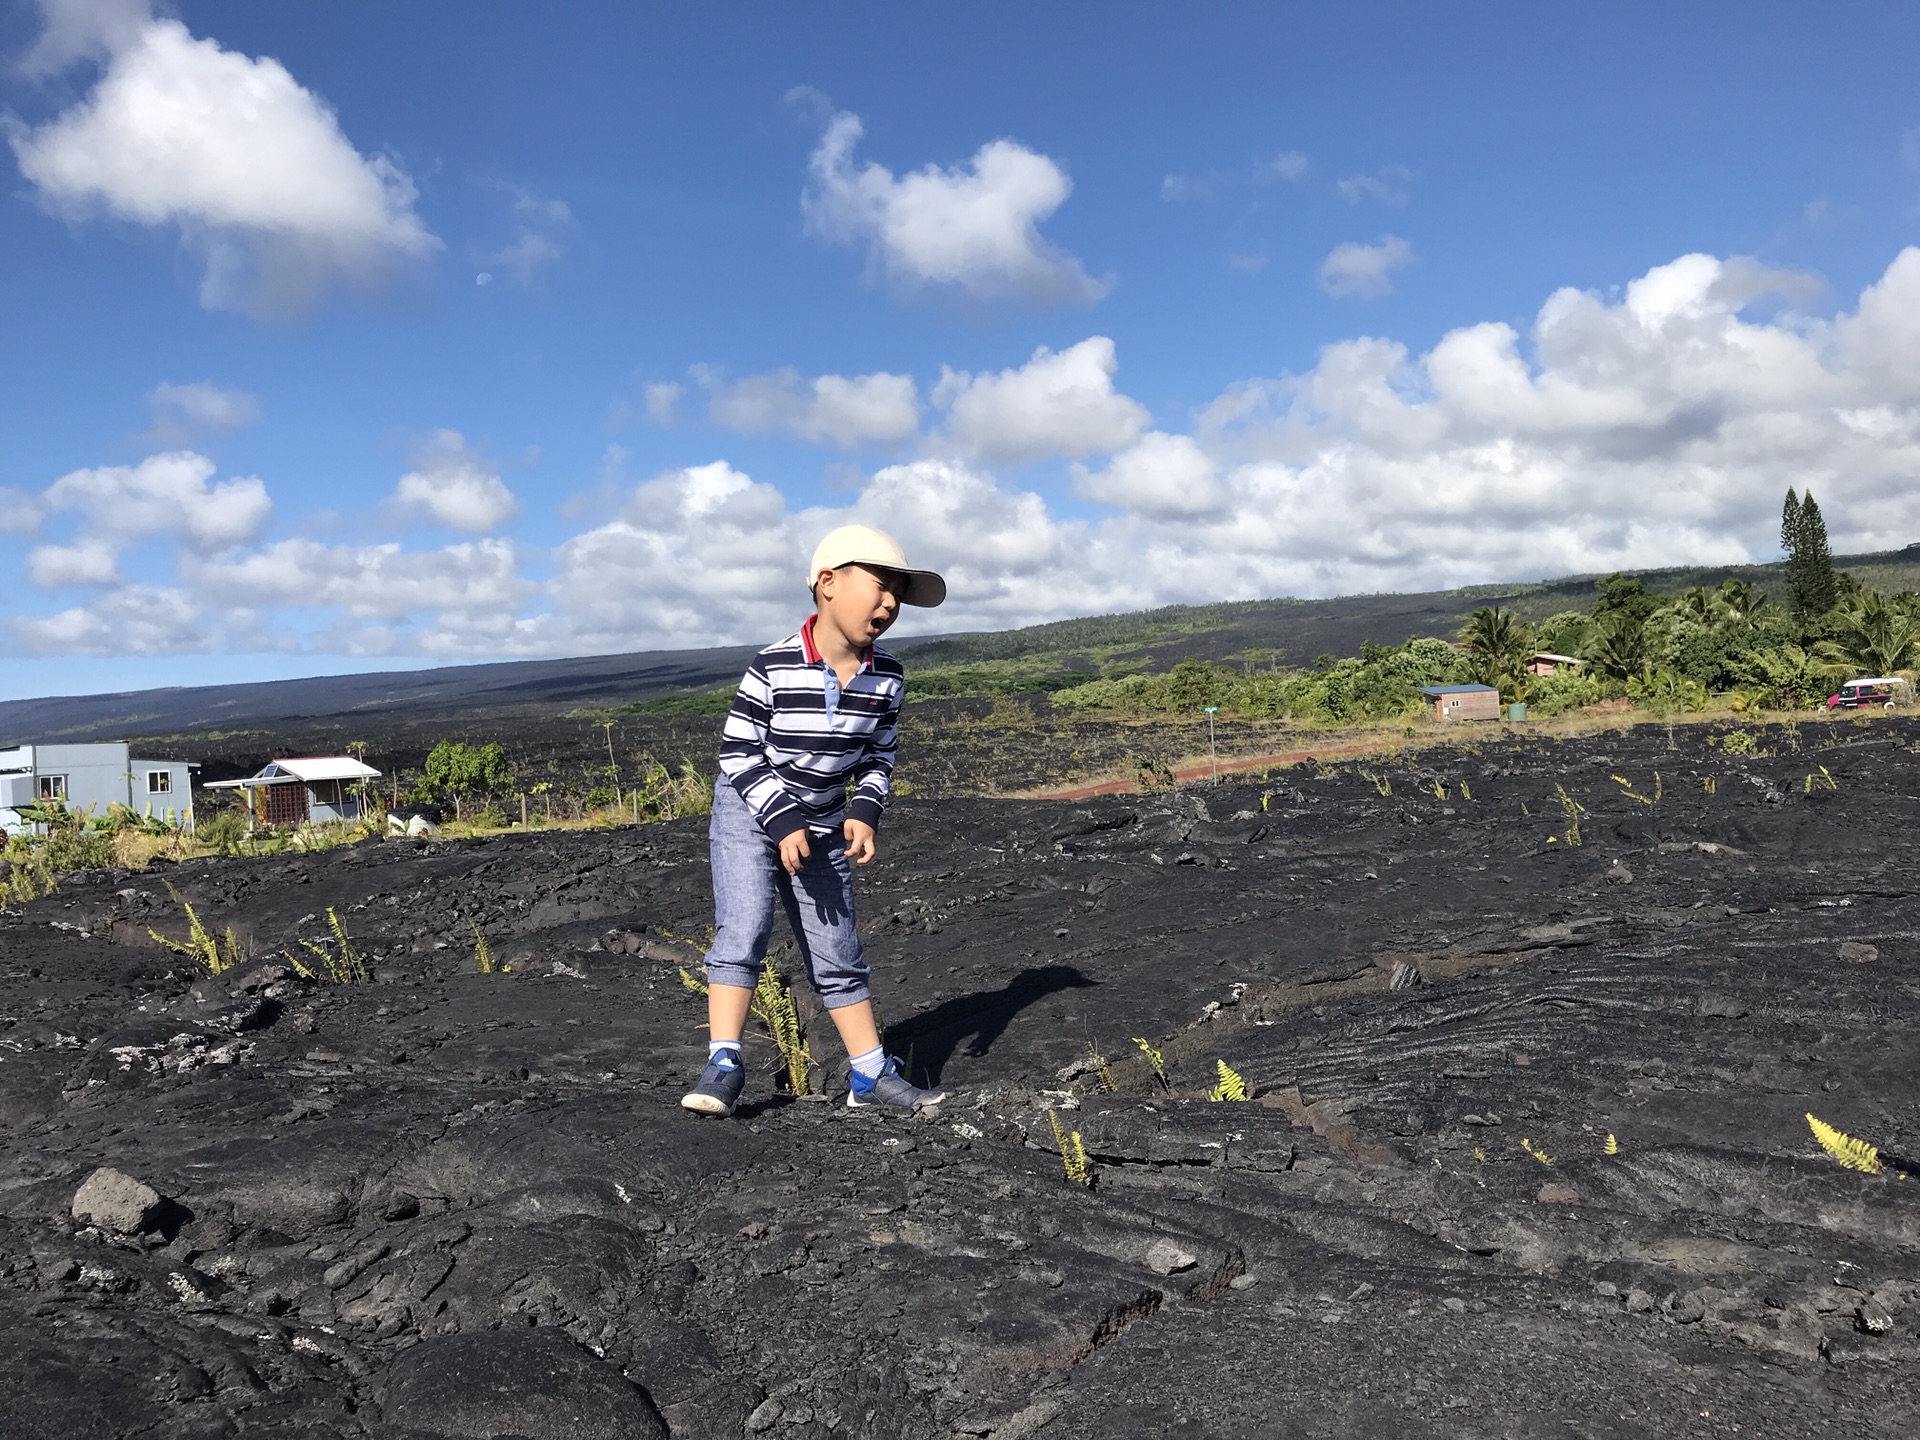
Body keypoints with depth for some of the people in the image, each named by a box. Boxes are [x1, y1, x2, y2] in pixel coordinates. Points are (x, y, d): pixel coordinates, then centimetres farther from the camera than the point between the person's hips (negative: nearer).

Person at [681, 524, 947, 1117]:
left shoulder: (885, 678, -7)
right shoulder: (774, 667, -22)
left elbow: (880, 756, 4)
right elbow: (737, 753, -17)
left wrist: (862, 813, -12)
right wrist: (781, 821, -22)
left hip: (822, 826, 4)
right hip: (748, 813, -4)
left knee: (838, 956, 9)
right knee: (740, 932, -18)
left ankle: (871, 1075, 16)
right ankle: (723, 1067, -12)